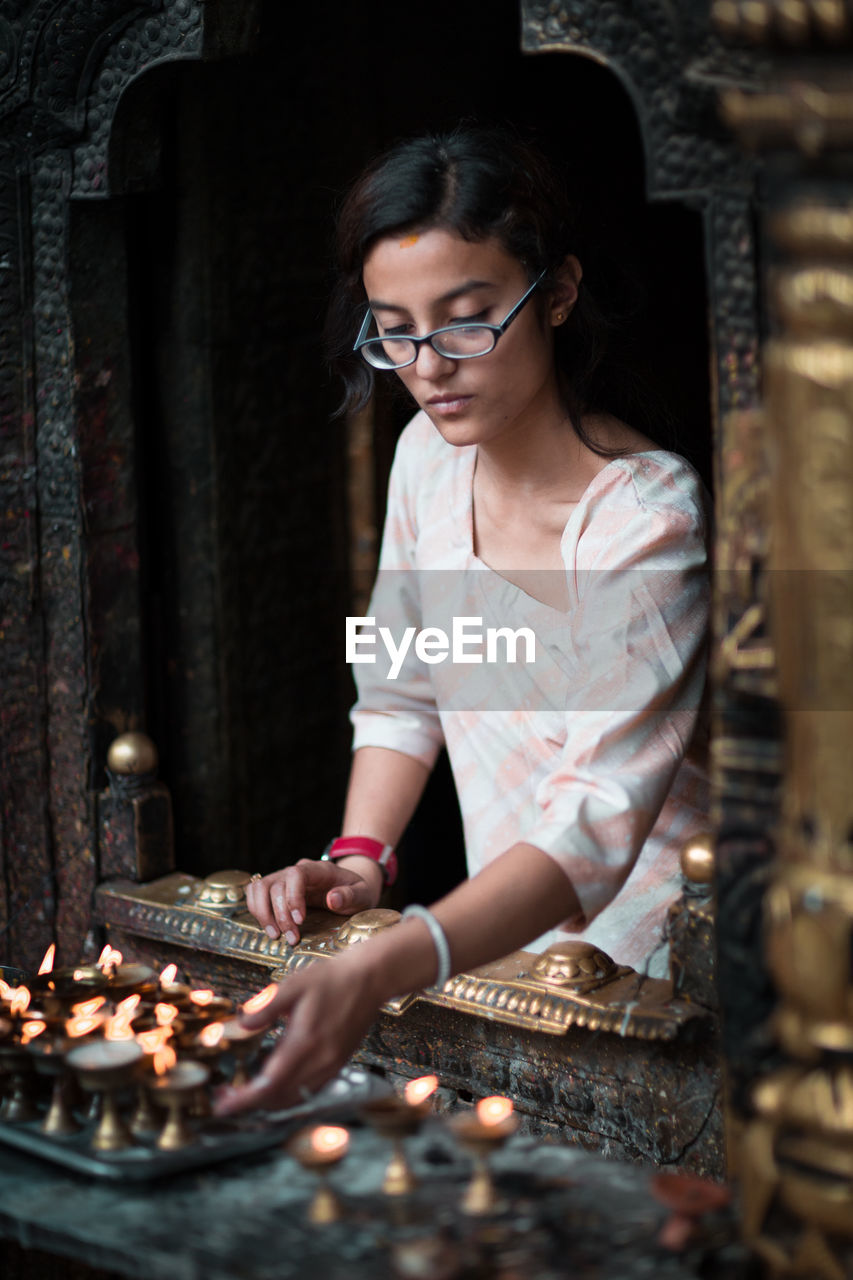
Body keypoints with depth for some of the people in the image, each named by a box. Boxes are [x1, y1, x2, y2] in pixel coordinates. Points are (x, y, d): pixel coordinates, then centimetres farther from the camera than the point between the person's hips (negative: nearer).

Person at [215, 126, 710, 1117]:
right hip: (500, 946, 6)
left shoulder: (650, 514, -22)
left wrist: (376, 976, -45)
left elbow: (597, 822, -32)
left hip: (640, 973, -6)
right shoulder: (430, 451, 0)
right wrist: (357, 859, -5)